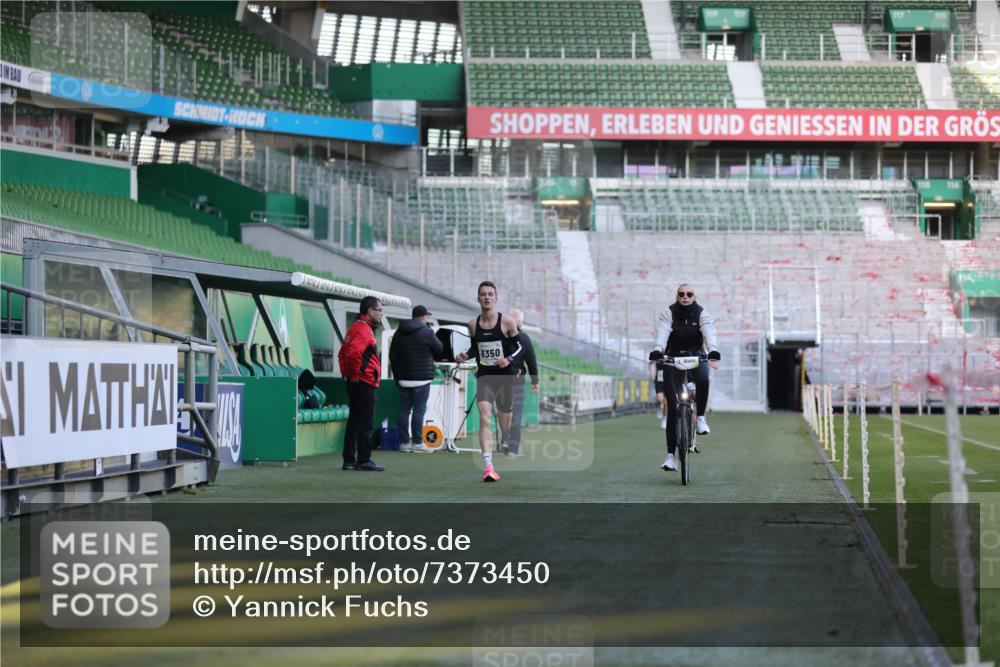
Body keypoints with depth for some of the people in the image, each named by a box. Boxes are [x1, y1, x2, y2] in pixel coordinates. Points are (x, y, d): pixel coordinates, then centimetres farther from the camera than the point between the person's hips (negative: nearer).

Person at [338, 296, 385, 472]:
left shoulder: (355, 328, 18)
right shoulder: (364, 330, -15)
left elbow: (342, 354, 26)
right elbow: (353, 353, -30)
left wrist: (346, 373, 19)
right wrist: (355, 374, -18)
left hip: (355, 384, 10)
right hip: (364, 384, -10)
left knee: (354, 422, 12)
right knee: (365, 424, -6)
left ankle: (349, 460, 15)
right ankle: (364, 460, -5)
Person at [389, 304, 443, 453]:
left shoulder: (399, 332, 10)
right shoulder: (427, 332, -8)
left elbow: (392, 356, 13)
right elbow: (439, 349, 2)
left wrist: (396, 375, 20)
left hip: (403, 378, 5)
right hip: (421, 378, -5)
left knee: (404, 409, 7)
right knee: (419, 410, -4)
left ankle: (404, 442, 8)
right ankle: (417, 443, -6)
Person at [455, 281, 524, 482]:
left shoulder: (507, 322, -5)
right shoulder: (473, 325, 4)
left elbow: (520, 347, 1)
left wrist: (509, 360, -17)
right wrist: (466, 356, -1)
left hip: (505, 377, -1)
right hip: (484, 377, 1)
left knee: (505, 425, 9)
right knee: (484, 418, -20)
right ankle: (488, 466, -27)